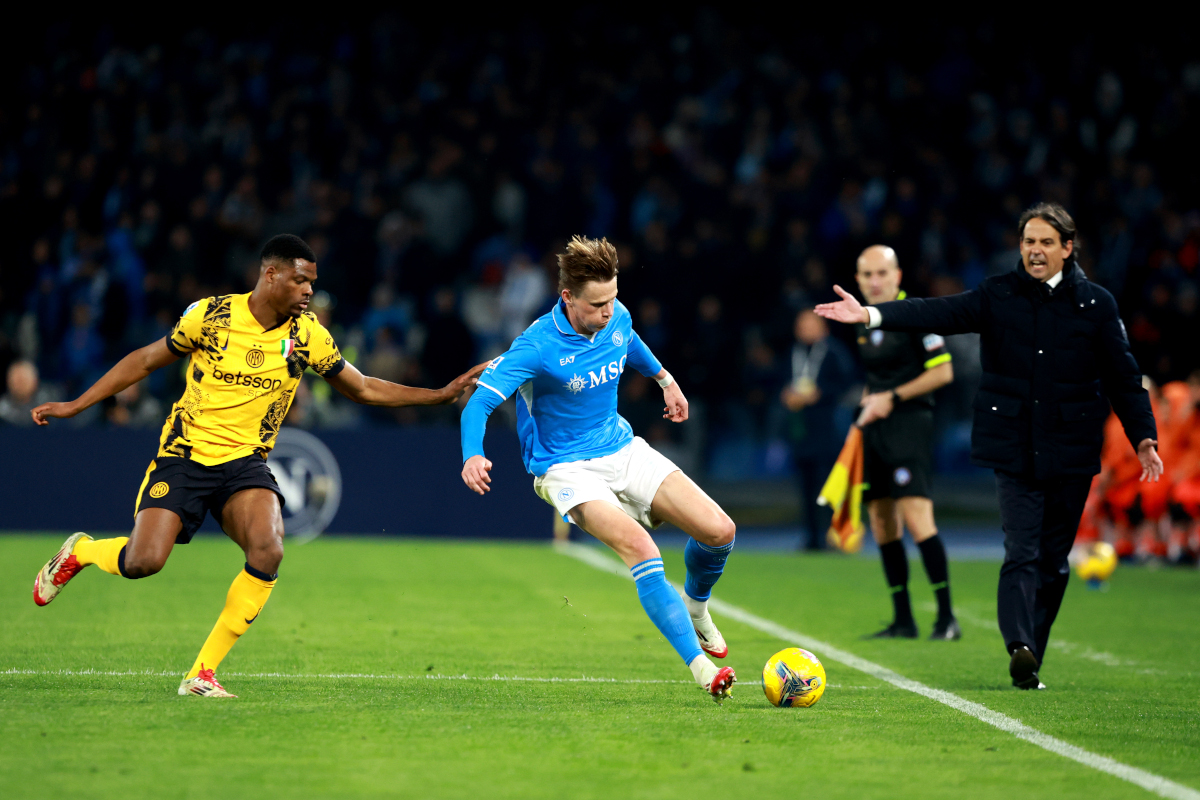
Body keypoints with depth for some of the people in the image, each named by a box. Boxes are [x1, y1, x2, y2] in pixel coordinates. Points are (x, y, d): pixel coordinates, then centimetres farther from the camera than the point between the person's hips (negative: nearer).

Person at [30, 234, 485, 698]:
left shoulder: (308, 336, -2)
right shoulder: (210, 315, -8)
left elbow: (364, 390, 9)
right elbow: (145, 361, 5)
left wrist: (441, 395, 0)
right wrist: (74, 406, 5)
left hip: (245, 463, 2)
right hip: (186, 454, -2)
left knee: (268, 552, -26)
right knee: (143, 562, -19)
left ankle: (203, 674, -13)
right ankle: (80, 551, 19)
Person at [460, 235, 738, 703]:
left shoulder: (616, 317, -4)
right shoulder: (538, 345, -22)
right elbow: (480, 401, -26)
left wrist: (664, 378, 35)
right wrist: (473, 455, -43)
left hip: (623, 450, 6)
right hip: (566, 468, -6)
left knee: (719, 531, -8)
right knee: (640, 549, -31)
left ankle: (695, 606, 25)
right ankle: (700, 667, -28)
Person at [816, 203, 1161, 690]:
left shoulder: (1096, 303, 6)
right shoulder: (999, 295, 5)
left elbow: (1123, 376, 8)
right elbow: (941, 313, -8)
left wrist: (1144, 437, -1)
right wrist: (871, 315, -22)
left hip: (1071, 450, 1)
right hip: (1014, 448, -1)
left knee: (1054, 559, 6)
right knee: (1022, 553, -15)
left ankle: (1029, 661, 15)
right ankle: (1021, 649, -28)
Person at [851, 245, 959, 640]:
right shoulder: (864, 321, 15)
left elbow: (943, 371, -11)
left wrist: (892, 397, -12)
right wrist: (869, 401, 9)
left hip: (909, 423, -8)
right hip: (875, 429, 8)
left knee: (916, 518, -17)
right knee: (882, 524, 8)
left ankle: (947, 618, -14)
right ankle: (903, 620, 15)